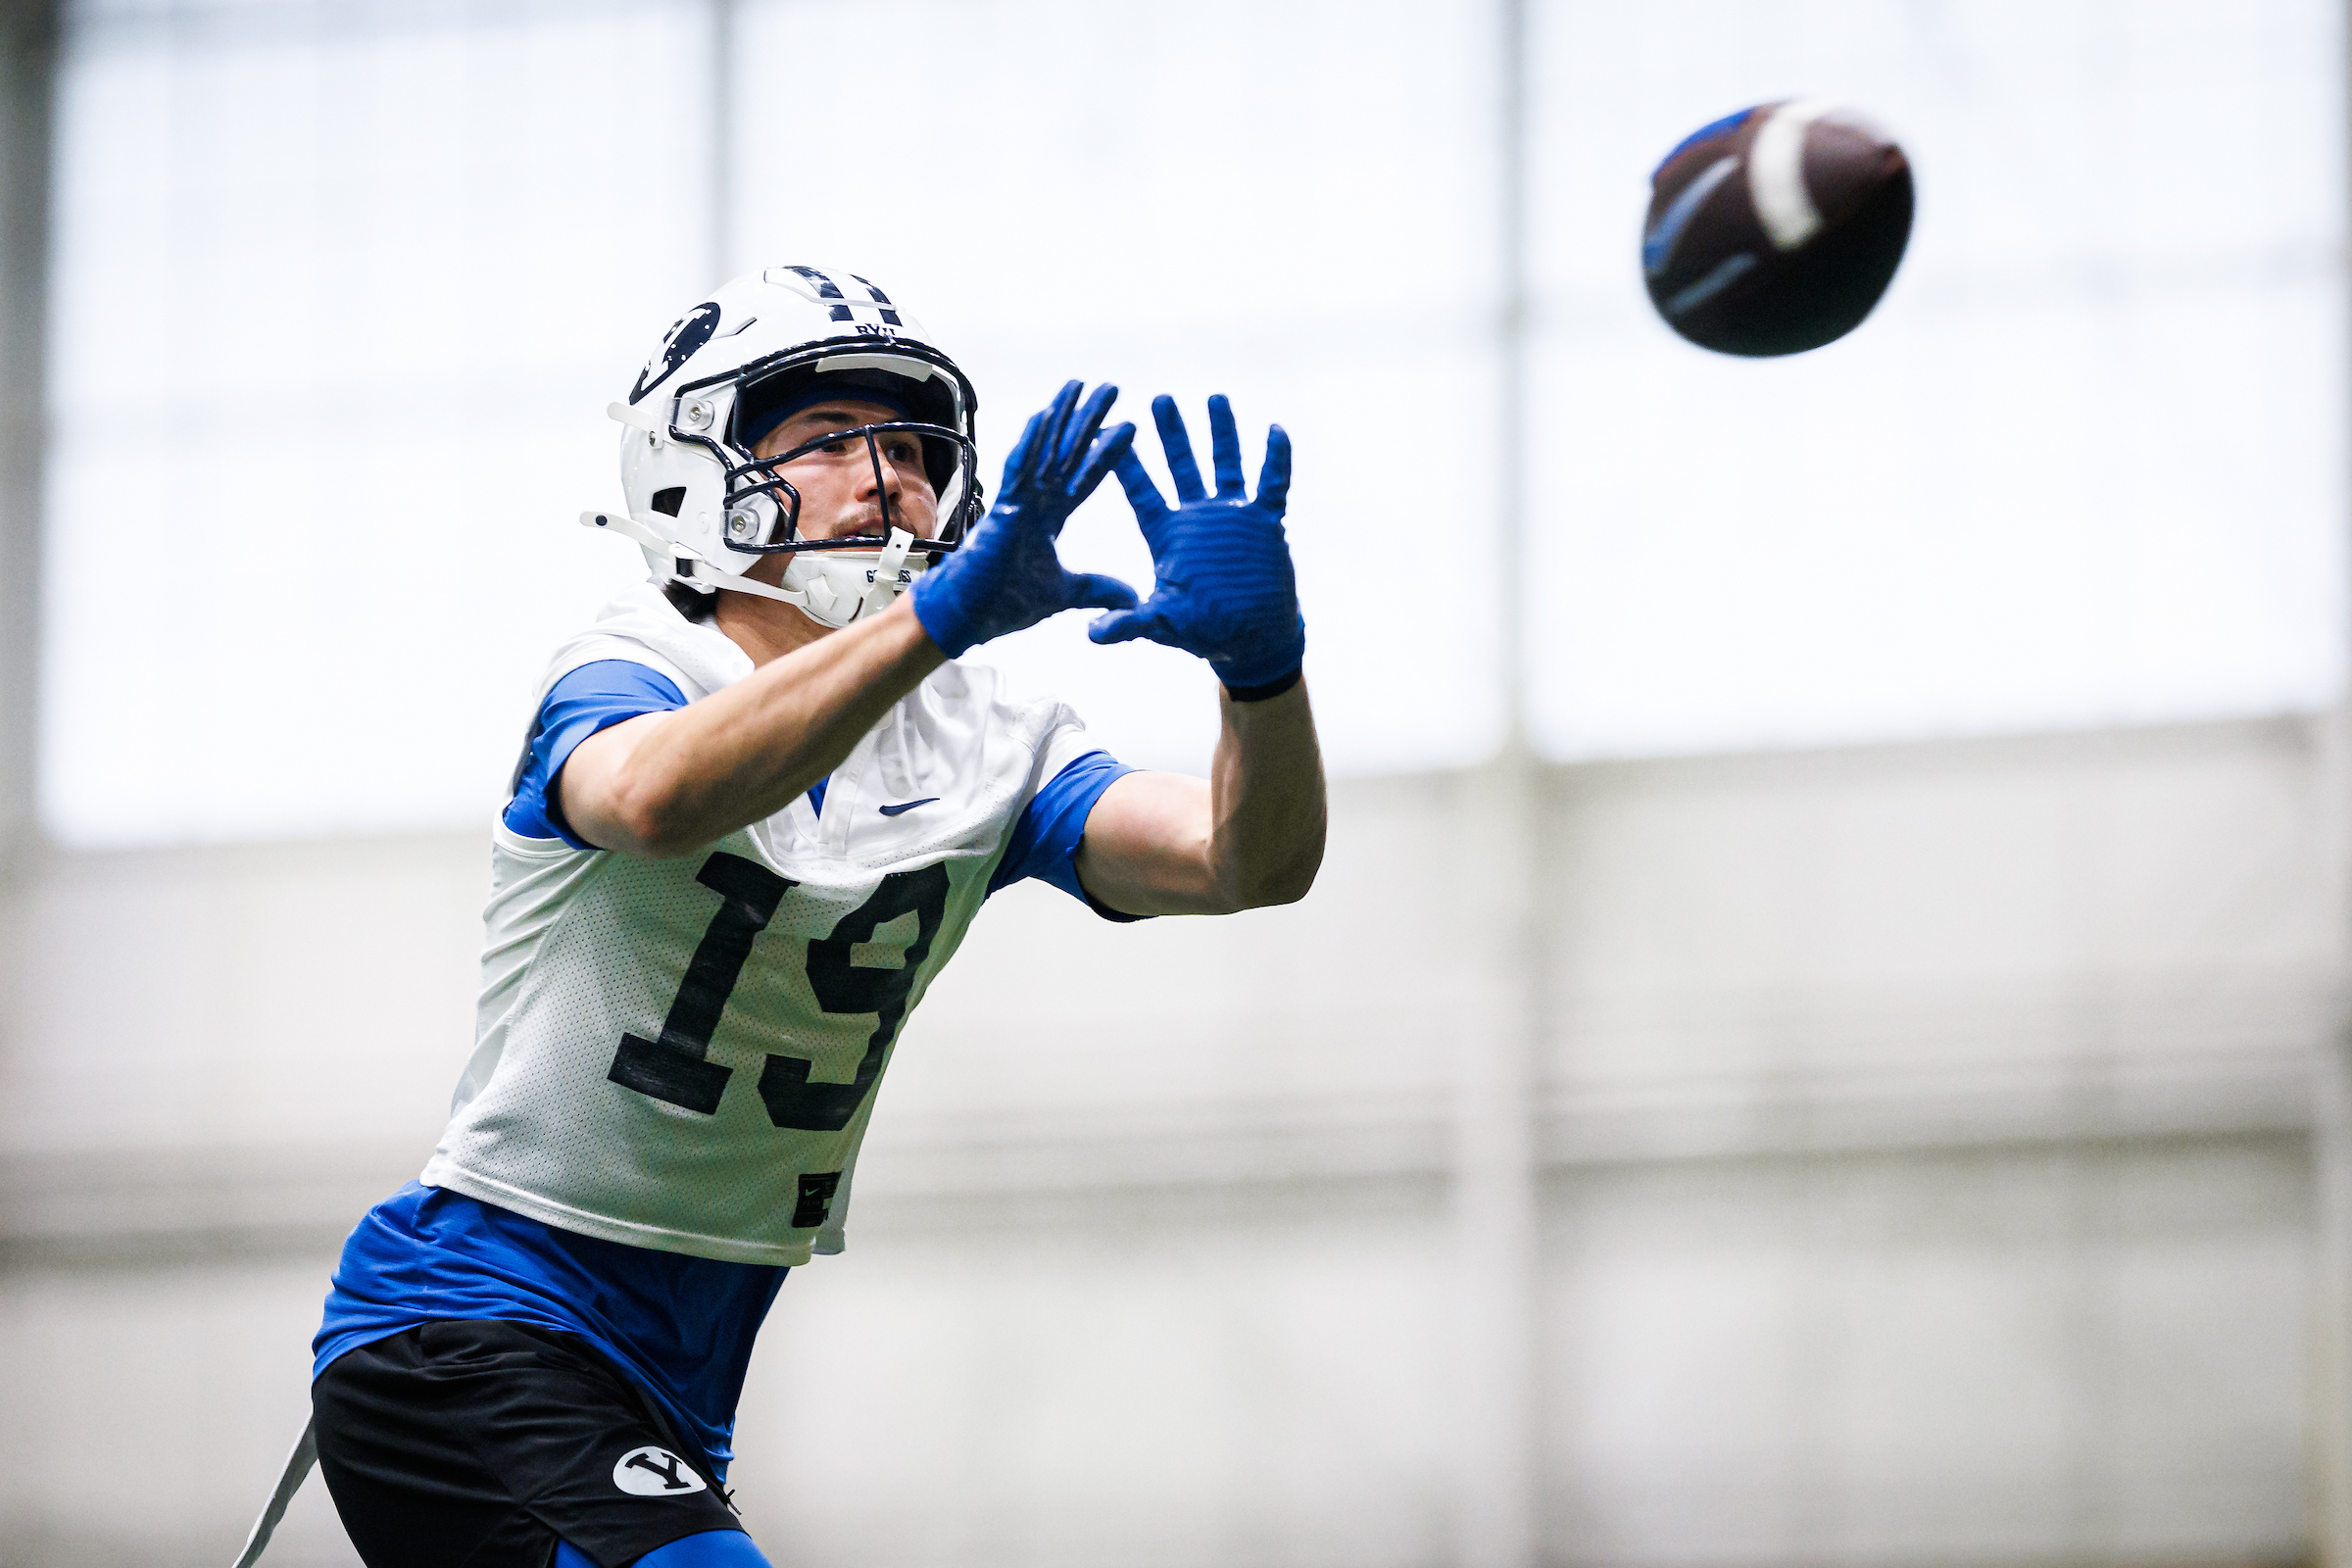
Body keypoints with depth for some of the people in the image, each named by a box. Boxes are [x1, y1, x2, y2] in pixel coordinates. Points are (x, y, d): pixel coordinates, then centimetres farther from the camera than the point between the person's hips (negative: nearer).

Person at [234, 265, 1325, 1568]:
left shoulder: (978, 749, 4)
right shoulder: (625, 676, -12)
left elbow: (1247, 862, -10)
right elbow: (656, 798, -38)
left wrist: (1259, 657, -31)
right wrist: (936, 615, -49)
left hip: (674, 1391, 8)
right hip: (471, 1329, -8)